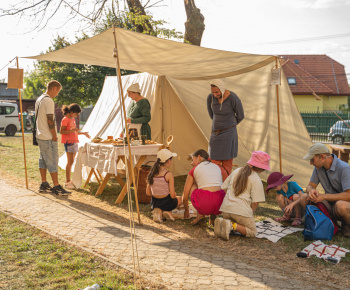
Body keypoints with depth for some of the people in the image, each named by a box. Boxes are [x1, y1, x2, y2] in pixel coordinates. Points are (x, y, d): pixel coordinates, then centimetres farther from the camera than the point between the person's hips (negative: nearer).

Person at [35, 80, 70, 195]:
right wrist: (54, 136, -14)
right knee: (53, 161, -5)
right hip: (48, 138, -10)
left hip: (40, 136, 10)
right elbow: (50, 120, -21)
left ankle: (44, 184, 19)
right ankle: (56, 187, -2)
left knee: (43, 160, 13)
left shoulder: (39, 99, 14)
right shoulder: (49, 101, -17)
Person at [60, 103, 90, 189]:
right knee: (70, 161, -10)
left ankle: (69, 180, 14)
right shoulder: (65, 119, -9)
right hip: (68, 142, -9)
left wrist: (83, 133, 18)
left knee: (71, 162, 9)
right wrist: (72, 130, -25)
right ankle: (67, 182, -6)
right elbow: (61, 131, -17)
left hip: (74, 142, 9)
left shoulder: (73, 119, 18)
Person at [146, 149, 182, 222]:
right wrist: (174, 195, 6)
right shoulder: (169, 175, -19)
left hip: (154, 203, 4)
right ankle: (167, 211, 3)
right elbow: (172, 195, -17)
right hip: (166, 202, -4)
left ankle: (159, 211, 4)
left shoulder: (152, 173, -3)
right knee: (180, 199, 30)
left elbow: (148, 193, 2)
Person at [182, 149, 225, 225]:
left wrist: (186, 210, 37)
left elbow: (185, 197, 17)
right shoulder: (217, 167, 23)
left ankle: (200, 214, 13)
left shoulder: (194, 170, 12)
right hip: (221, 205, 4)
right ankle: (213, 216, 14)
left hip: (204, 204, -3)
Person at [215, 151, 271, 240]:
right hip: (241, 211, -6)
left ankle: (221, 222, -3)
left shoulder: (236, 171, 14)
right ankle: (232, 226, -16)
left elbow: (224, 188, 19)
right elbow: (255, 203, -8)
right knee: (252, 232, 11)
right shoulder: (256, 180, -4)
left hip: (226, 208, 6)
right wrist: (250, 214, 8)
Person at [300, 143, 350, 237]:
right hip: (330, 205, 6)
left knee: (341, 205, -41)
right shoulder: (318, 167, -1)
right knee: (304, 197, -14)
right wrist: (311, 191, -19)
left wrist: (324, 196, -28)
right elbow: (310, 186, 7)